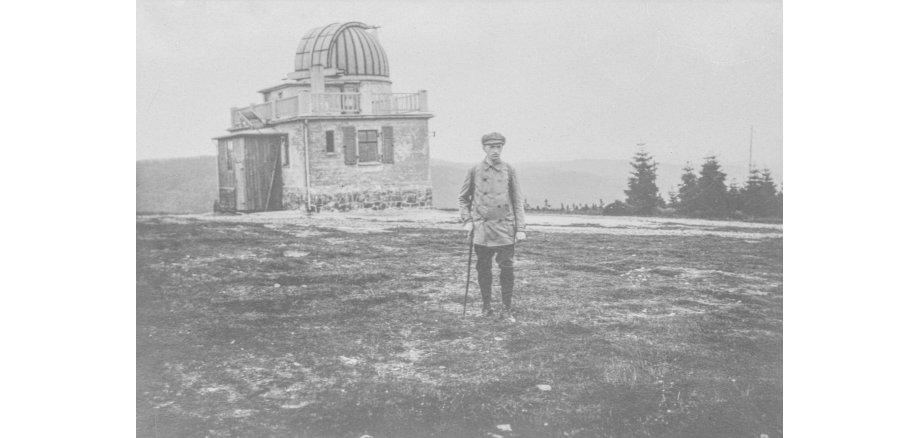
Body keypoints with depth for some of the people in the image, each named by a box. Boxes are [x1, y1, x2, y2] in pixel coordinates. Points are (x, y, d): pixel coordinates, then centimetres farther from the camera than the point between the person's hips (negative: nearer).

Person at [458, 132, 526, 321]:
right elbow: (463, 198, 13)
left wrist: (521, 229, -2)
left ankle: (506, 310, 7)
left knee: (507, 269, -3)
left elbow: (518, 201, 4)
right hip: (481, 229, 1)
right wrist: (467, 220, 1)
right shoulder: (474, 171, 3)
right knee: (483, 269, 7)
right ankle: (486, 306, 21)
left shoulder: (509, 171, 3)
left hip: (505, 230, 0)